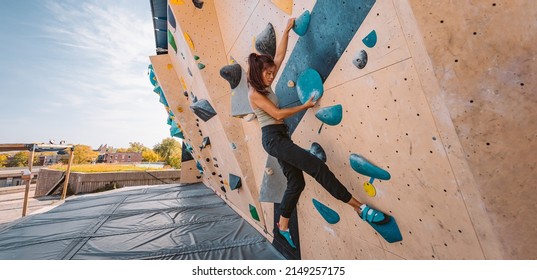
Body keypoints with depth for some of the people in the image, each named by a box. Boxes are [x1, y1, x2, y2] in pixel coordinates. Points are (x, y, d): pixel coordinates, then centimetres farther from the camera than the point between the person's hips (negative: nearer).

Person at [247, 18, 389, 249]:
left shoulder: (265, 85, 17)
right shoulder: (254, 93, -6)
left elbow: (280, 55, 21)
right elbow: (278, 114, -15)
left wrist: (287, 30, 23)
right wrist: (305, 106, -6)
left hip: (279, 137, 9)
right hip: (273, 138, -9)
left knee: (296, 182, 10)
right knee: (317, 167, -15)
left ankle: (283, 225, 28)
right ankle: (359, 207, -3)